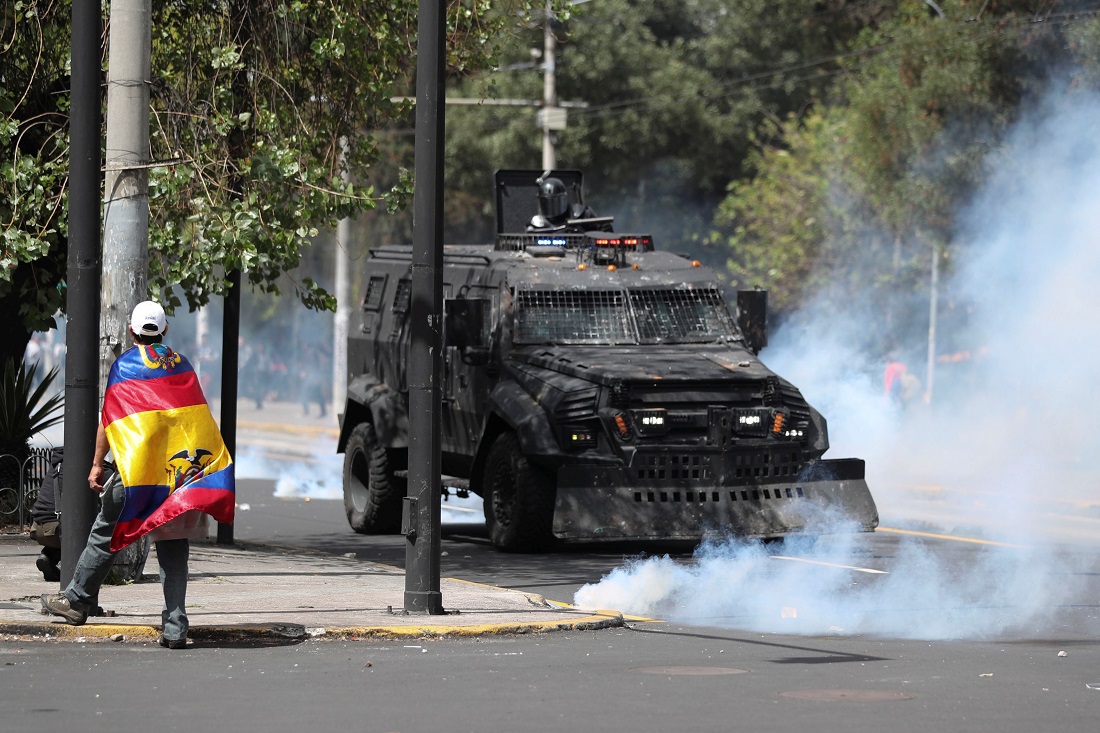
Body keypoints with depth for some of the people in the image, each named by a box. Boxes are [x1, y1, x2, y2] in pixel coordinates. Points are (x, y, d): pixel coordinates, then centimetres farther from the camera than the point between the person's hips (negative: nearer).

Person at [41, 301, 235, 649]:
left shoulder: (125, 365, 1)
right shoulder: (182, 365, 11)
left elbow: (108, 420, -1)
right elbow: (198, 416, 13)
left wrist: (97, 464, 5)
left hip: (136, 466, -3)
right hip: (182, 465, 3)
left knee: (106, 534, 10)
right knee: (173, 544, 3)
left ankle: (76, 600, 18)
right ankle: (175, 626, -3)